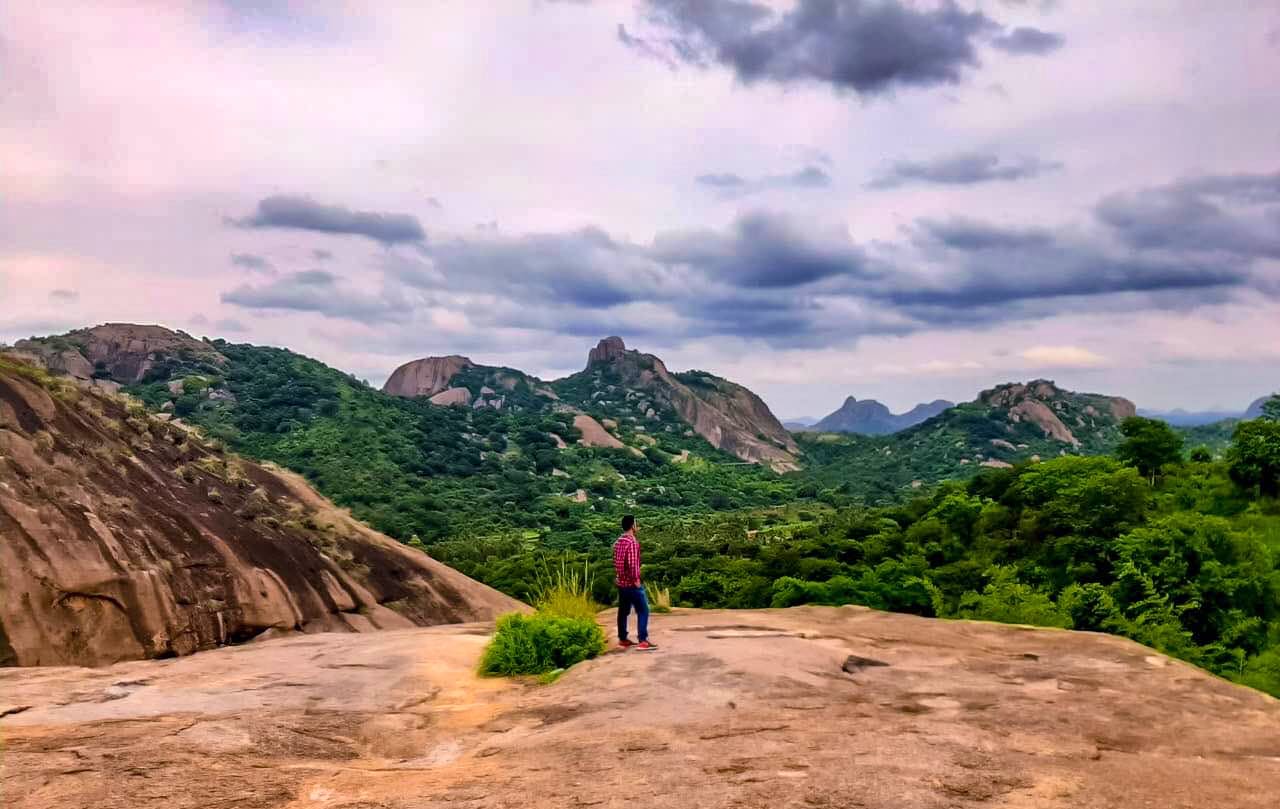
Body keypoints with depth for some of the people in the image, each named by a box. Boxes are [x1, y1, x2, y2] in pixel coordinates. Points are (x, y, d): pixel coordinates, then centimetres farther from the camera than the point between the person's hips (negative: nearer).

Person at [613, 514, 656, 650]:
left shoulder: (618, 542, 10)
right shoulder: (632, 542, -18)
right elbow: (633, 563, -23)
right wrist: (636, 580, -18)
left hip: (621, 582, 9)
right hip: (631, 583, -9)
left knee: (623, 611, 14)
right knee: (643, 611, -4)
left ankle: (622, 639, 19)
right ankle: (643, 641, -7)